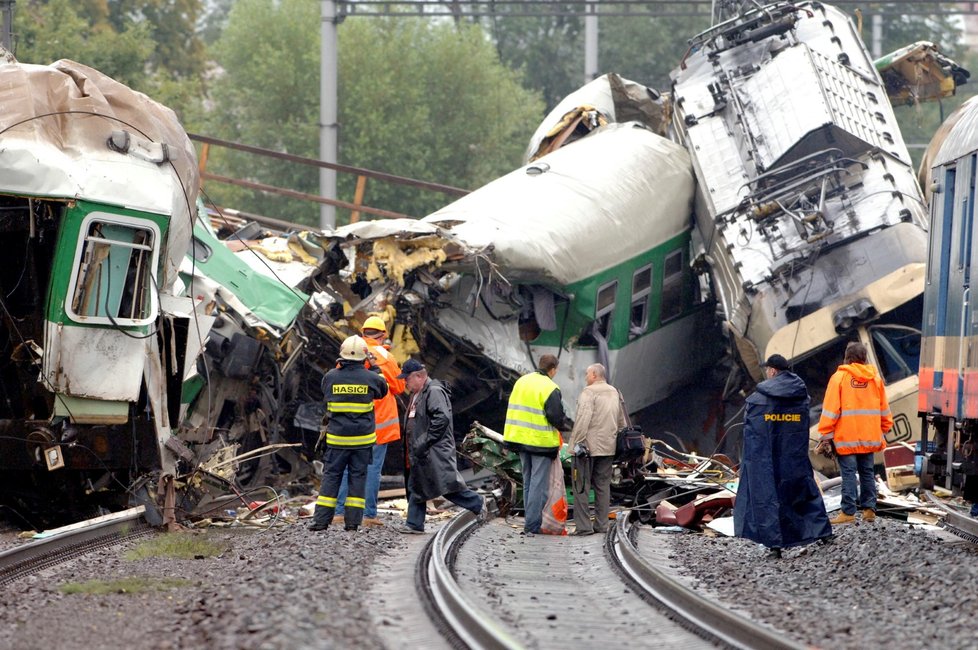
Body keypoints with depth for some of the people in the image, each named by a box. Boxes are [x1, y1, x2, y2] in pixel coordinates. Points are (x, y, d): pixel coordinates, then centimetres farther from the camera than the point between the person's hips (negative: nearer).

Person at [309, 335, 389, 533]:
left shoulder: (331, 377, -5)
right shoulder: (370, 378, -6)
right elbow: (383, 389, 14)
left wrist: (339, 367, 23)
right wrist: (377, 369, 25)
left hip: (337, 437, 0)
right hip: (362, 437, 0)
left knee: (331, 475, 5)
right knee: (358, 477, 7)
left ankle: (321, 519, 1)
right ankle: (352, 521, 4)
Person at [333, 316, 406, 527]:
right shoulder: (384, 357, -8)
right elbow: (399, 387, 0)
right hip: (377, 422, -4)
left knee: (348, 467, 9)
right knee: (372, 467, -1)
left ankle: (340, 511, 8)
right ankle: (368, 514, -2)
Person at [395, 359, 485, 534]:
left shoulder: (434, 392, -14)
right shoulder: (417, 394, 18)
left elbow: (442, 418, -24)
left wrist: (425, 443, -22)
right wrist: (413, 447, 18)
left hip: (435, 452, -10)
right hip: (421, 453, 10)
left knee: (448, 485, -10)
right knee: (416, 487, 8)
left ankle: (477, 505, 4)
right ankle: (414, 524, 11)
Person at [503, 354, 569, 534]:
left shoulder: (521, 382, 9)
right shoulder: (550, 389, -16)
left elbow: (514, 409, 16)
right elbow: (556, 416, -17)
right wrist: (564, 424, 5)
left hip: (520, 437, 7)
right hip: (541, 441, -7)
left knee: (528, 481, 17)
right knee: (538, 483, -3)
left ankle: (530, 518, 21)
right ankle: (533, 524, -5)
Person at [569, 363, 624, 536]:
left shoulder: (589, 392, -11)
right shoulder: (614, 393, 15)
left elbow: (583, 418, -20)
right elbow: (621, 420, 21)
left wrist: (578, 442, -19)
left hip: (587, 446, -7)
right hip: (607, 448, 7)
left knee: (581, 487, -4)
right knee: (603, 486, 12)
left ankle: (583, 526, -7)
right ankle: (601, 525, 13)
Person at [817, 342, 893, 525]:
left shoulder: (839, 377, -7)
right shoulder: (875, 378, 7)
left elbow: (830, 409, -9)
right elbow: (884, 408, 13)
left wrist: (825, 435, -6)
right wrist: (884, 429, 24)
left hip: (846, 436, -4)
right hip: (869, 437, 4)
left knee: (849, 473, -4)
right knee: (867, 472, 12)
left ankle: (848, 512, -6)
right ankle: (869, 508, 11)